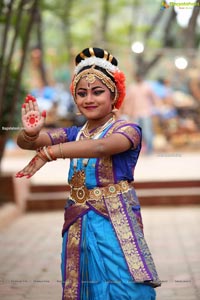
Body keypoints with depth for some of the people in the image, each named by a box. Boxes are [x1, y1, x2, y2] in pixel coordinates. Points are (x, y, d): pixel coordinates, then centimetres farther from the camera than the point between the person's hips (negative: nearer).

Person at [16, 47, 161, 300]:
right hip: (79, 228, 5)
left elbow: (101, 146, -28)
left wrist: (48, 153, -37)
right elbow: (25, 143, -5)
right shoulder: (73, 134, 9)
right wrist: (30, 134, -30)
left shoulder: (127, 130, -5)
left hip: (115, 225, -5)